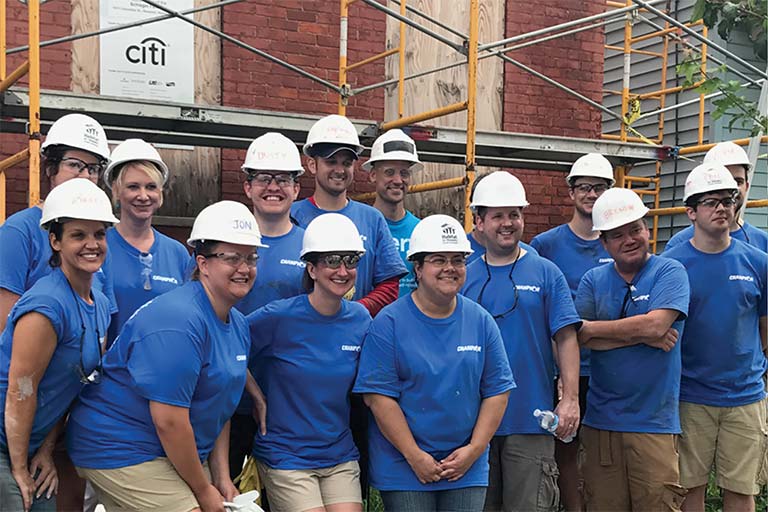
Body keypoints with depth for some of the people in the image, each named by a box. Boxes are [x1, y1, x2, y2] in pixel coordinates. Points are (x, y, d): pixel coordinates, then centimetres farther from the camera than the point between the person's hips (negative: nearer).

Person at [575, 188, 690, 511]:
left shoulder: (669, 272, 0)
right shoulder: (593, 280, 9)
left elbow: (655, 324, -17)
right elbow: (582, 339, -4)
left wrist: (590, 327, -7)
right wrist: (642, 335, -13)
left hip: (654, 421, -3)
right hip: (601, 420, 3)